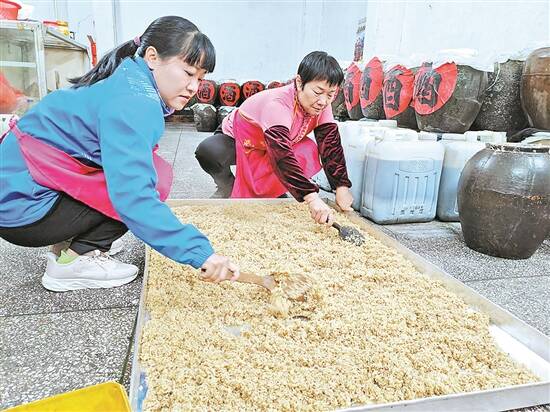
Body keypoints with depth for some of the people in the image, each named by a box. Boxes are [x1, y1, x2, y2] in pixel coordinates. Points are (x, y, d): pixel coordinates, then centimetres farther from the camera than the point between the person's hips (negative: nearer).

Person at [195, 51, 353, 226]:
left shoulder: (322, 106, -17)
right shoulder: (277, 104, -39)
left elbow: (331, 145, -17)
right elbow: (281, 154, -51)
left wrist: (342, 187, -30)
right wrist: (311, 197, -59)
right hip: (235, 139, -5)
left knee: (309, 151, -24)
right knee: (208, 152, -36)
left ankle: (272, 192, 0)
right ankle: (227, 185, -3)